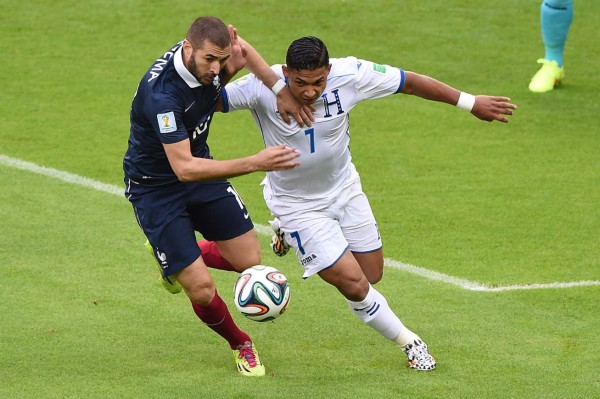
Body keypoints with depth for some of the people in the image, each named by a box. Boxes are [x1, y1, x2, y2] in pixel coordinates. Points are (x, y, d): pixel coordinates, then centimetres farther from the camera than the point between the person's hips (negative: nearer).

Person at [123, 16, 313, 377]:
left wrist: (281, 90, -5)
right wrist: (254, 163, -44)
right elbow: (184, 168, -39)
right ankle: (241, 345, 23)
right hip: (155, 188, -7)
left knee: (249, 260, 2)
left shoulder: (211, 58, -16)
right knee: (202, 290, -8)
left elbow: (243, 48, 10)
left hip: (201, 167, 7)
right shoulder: (162, 94, -37)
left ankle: (180, 258, 31)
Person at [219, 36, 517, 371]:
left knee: (372, 275, 16)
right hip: (296, 203, -4)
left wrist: (470, 102, -5)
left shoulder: (349, 74, -25)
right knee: (355, 285, -9)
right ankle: (408, 342, 17)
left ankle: (289, 234, 37)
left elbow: (410, 82, -11)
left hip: (345, 189, 4)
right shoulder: (262, 87, -31)